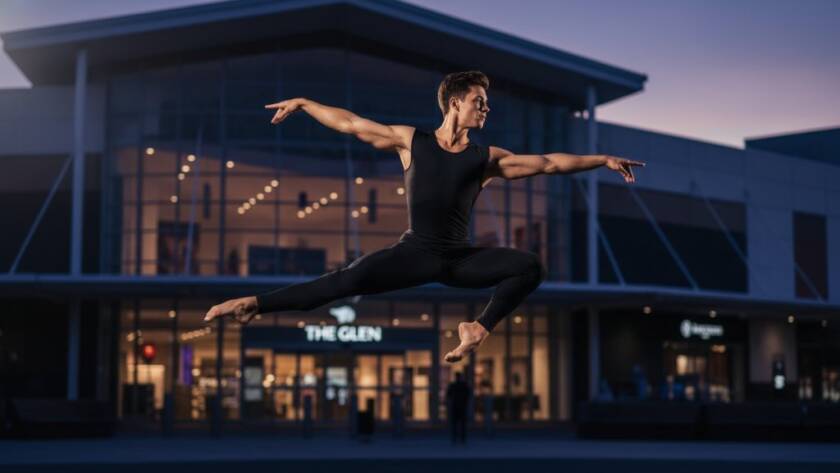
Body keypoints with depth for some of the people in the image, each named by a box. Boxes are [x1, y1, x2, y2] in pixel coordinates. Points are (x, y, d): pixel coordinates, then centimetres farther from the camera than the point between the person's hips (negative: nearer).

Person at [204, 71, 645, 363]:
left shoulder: (487, 158, 8)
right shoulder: (412, 140, 5)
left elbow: (549, 163, 10)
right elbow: (352, 123, 10)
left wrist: (603, 160, 8)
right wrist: (303, 103, 9)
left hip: (461, 258, 2)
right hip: (415, 253, -2)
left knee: (530, 265, -20)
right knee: (350, 279, -25)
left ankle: (480, 328, -13)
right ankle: (254, 303, -21)